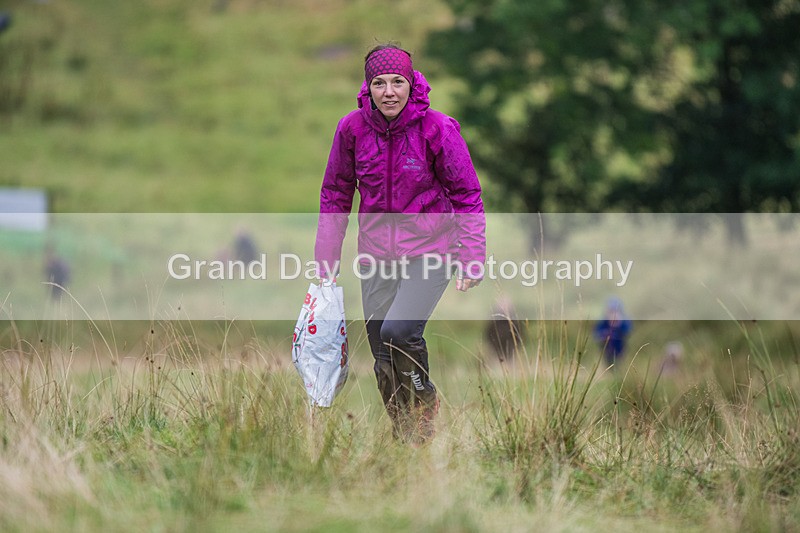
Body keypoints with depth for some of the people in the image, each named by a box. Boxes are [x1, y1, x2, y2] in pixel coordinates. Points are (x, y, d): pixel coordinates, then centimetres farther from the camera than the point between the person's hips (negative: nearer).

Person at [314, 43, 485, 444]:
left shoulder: (437, 128, -12)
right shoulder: (352, 129, -4)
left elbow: (467, 195, -4)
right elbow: (335, 196, 8)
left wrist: (472, 259, -7)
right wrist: (326, 261, 7)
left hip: (430, 249, -4)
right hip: (377, 254, 4)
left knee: (399, 331, -23)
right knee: (383, 355, 5)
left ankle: (425, 401, 4)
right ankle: (402, 432, 24)